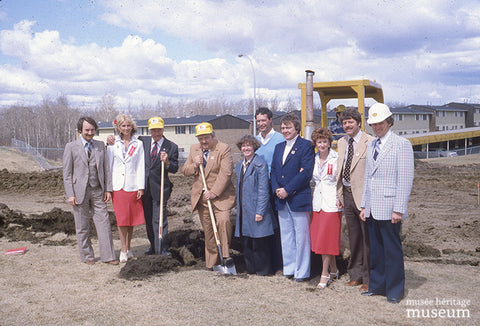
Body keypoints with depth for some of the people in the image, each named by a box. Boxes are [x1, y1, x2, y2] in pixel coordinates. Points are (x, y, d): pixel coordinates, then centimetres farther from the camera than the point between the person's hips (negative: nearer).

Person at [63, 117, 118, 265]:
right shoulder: (71, 147, 0)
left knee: (104, 223, 1)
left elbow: (106, 168, 11)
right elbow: (67, 173, -2)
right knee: (82, 227, 6)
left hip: (98, 191, 3)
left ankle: (107, 256, 8)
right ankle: (87, 256, 20)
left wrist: (108, 189, 4)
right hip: (80, 191, -2)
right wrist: (70, 194, -8)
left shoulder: (100, 146, 9)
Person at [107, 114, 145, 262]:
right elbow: (109, 165, 8)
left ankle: (128, 249, 17)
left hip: (133, 185, 0)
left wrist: (141, 187, -1)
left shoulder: (138, 144, 6)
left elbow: (141, 166, 4)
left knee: (132, 218, 5)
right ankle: (124, 250, 6)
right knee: (122, 219, -2)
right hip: (118, 186, 0)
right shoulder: (113, 144, 7)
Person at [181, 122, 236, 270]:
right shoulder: (193, 149, 13)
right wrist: (194, 166, -9)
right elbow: (184, 170, 14)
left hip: (220, 195, -4)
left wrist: (214, 193, -20)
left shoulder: (224, 149, -5)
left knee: (223, 220, -27)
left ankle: (225, 254, -14)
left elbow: (226, 173, -14)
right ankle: (212, 262, 16)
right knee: (208, 230, 7)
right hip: (201, 197, 5)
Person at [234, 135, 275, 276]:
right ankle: (250, 269, 24)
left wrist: (260, 211, -16)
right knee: (246, 243, 12)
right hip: (243, 211, 7)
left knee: (259, 243, -1)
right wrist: (238, 208, 14)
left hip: (256, 211, -7)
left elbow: (263, 190, -12)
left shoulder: (260, 164, -8)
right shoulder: (239, 166, 14)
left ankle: (263, 270, 12)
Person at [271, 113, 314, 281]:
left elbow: (306, 173, -13)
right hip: (281, 199, 7)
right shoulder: (279, 147, 16)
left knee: (301, 236, 0)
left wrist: (287, 190, -15)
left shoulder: (306, 146, -5)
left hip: (299, 198, -7)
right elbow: (273, 171, 16)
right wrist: (276, 189, -2)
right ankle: (289, 268, 23)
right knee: (286, 236, 13)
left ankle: (302, 272, 9)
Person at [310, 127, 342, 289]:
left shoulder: (336, 158, -7)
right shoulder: (314, 159, 10)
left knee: (327, 237, -5)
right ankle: (333, 270, 24)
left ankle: (325, 274, 3)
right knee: (318, 237, 8)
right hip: (318, 201, 6)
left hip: (332, 202, -6)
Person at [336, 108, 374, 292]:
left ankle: (369, 279, 13)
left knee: (367, 237, 2)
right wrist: (339, 195, 13)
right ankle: (356, 275, 27)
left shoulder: (370, 142, -10)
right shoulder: (341, 143, 13)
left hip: (363, 196, -7)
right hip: (347, 194, 7)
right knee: (353, 237, 15)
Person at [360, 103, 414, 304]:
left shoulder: (401, 144, -7)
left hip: (389, 209, -6)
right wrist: (364, 206, 15)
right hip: (373, 209, 7)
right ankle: (377, 285, 26)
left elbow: (405, 180, -11)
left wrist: (398, 209, -15)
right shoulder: (371, 146, 15)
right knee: (375, 249, 13)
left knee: (392, 250, 2)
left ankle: (394, 291, 15)